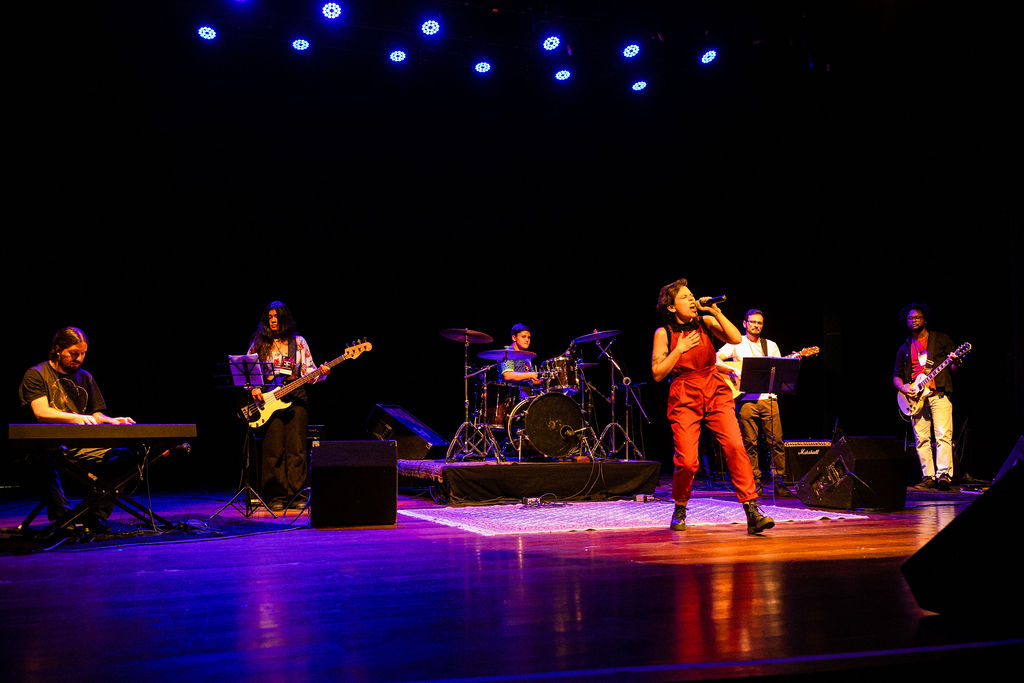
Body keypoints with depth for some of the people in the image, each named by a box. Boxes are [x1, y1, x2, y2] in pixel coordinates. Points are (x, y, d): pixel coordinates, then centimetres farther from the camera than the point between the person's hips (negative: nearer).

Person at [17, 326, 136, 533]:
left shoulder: (85, 378, 21)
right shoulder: (36, 374, 2)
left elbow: (95, 416, 19)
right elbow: (41, 412, -13)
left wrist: (113, 421, -5)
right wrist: (76, 418, -30)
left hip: (81, 444, 5)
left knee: (121, 456, -18)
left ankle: (94, 519, -14)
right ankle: (62, 517, -33)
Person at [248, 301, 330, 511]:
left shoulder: (298, 342, 10)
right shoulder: (259, 343, 10)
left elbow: (308, 371, 8)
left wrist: (320, 373, -12)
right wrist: (254, 389, -6)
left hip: (295, 398, 0)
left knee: (296, 448, -3)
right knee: (274, 449, -4)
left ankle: (296, 495, 1)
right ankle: (277, 497, 1)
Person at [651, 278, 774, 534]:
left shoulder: (705, 322, 7)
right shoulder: (664, 333, 2)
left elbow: (736, 339, -7)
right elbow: (657, 373, -2)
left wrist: (715, 311, -9)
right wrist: (680, 349, -9)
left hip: (716, 391, 2)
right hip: (684, 398, -2)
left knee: (735, 446, -17)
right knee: (687, 462, -11)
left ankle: (752, 513, -17)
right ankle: (680, 509, 18)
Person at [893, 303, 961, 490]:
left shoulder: (941, 339, 10)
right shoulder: (905, 348, 18)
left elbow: (953, 367, 8)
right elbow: (896, 375, 18)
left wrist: (954, 363, -17)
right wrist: (902, 387, -3)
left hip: (939, 394, -3)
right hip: (916, 397, 3)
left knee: (943, 435, -14)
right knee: (921, 439, 0)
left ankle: (944, 474, -17)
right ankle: (928, 476, 3)